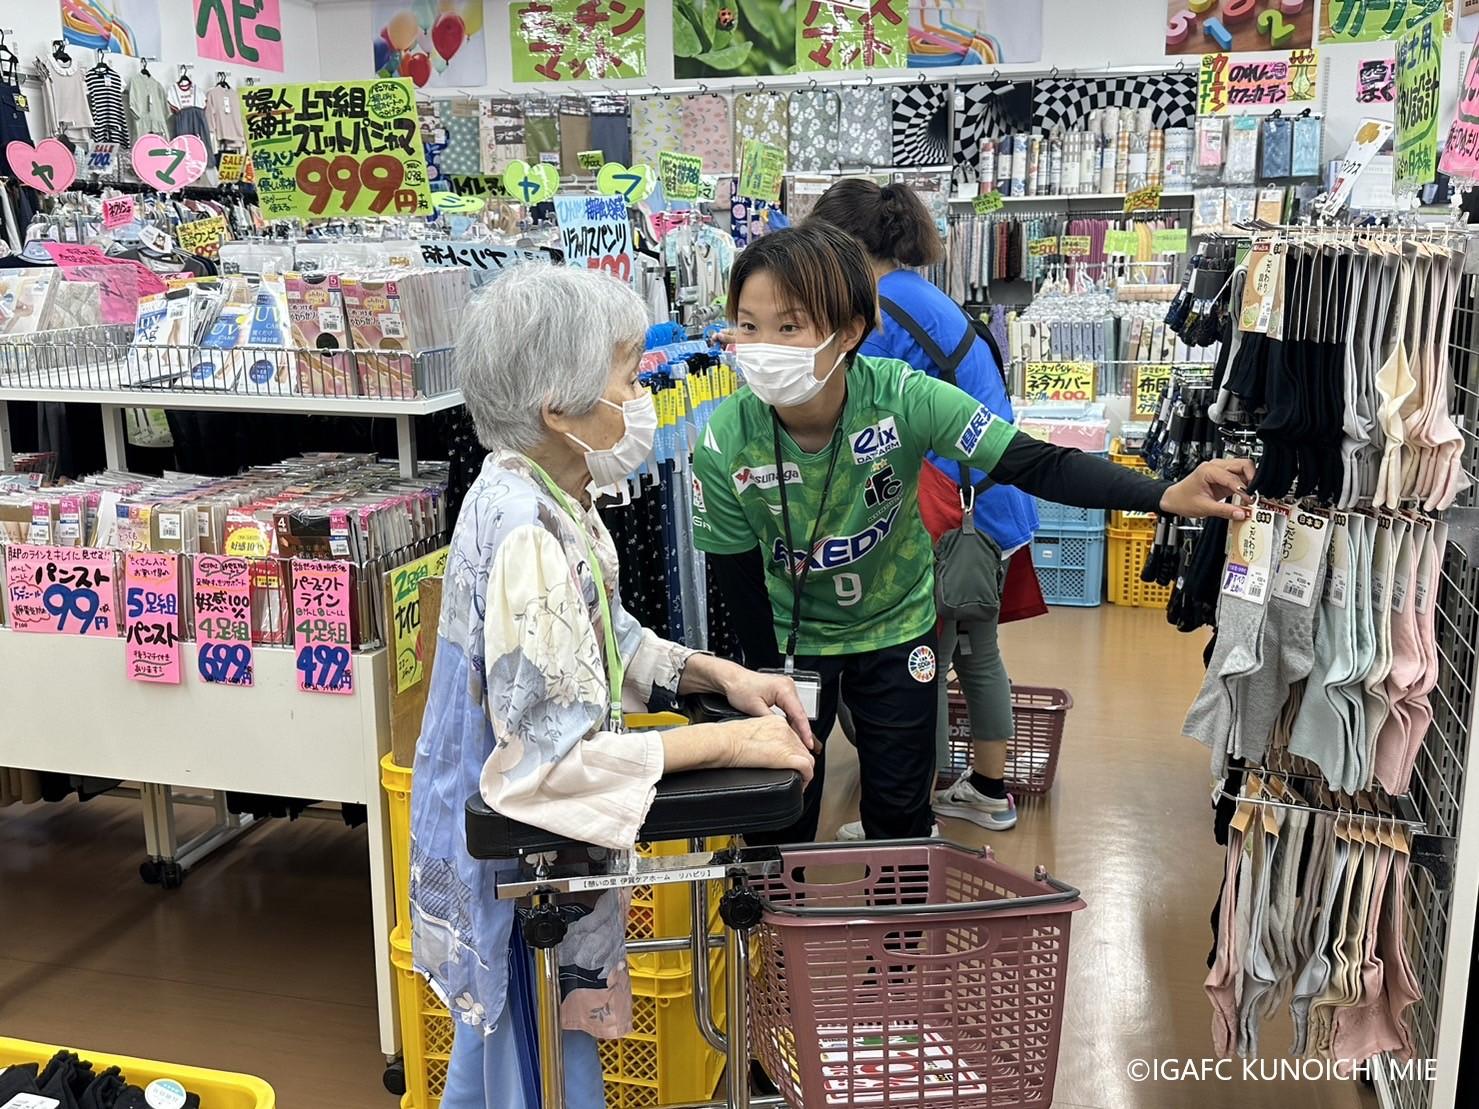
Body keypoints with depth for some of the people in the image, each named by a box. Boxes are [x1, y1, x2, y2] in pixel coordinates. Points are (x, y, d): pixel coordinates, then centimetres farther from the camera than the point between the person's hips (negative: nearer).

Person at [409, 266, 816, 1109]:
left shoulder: (550, 498, -2)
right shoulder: (527, 540, -31)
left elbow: (604, 636, 11)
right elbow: (555, 757, -32)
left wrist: (718, 674, -3)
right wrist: (729, 742, -26)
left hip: (510, 841, 9)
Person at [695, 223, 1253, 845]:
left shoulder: (903, 398, -29)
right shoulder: (725, 442, -25)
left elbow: (1038, 466, -27)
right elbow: (732, 581, -12)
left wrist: (1168, 497, -38)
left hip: (897, 632, 1)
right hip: (787, 640, 0)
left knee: (901, 818, 15)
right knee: (775, 825, 9)